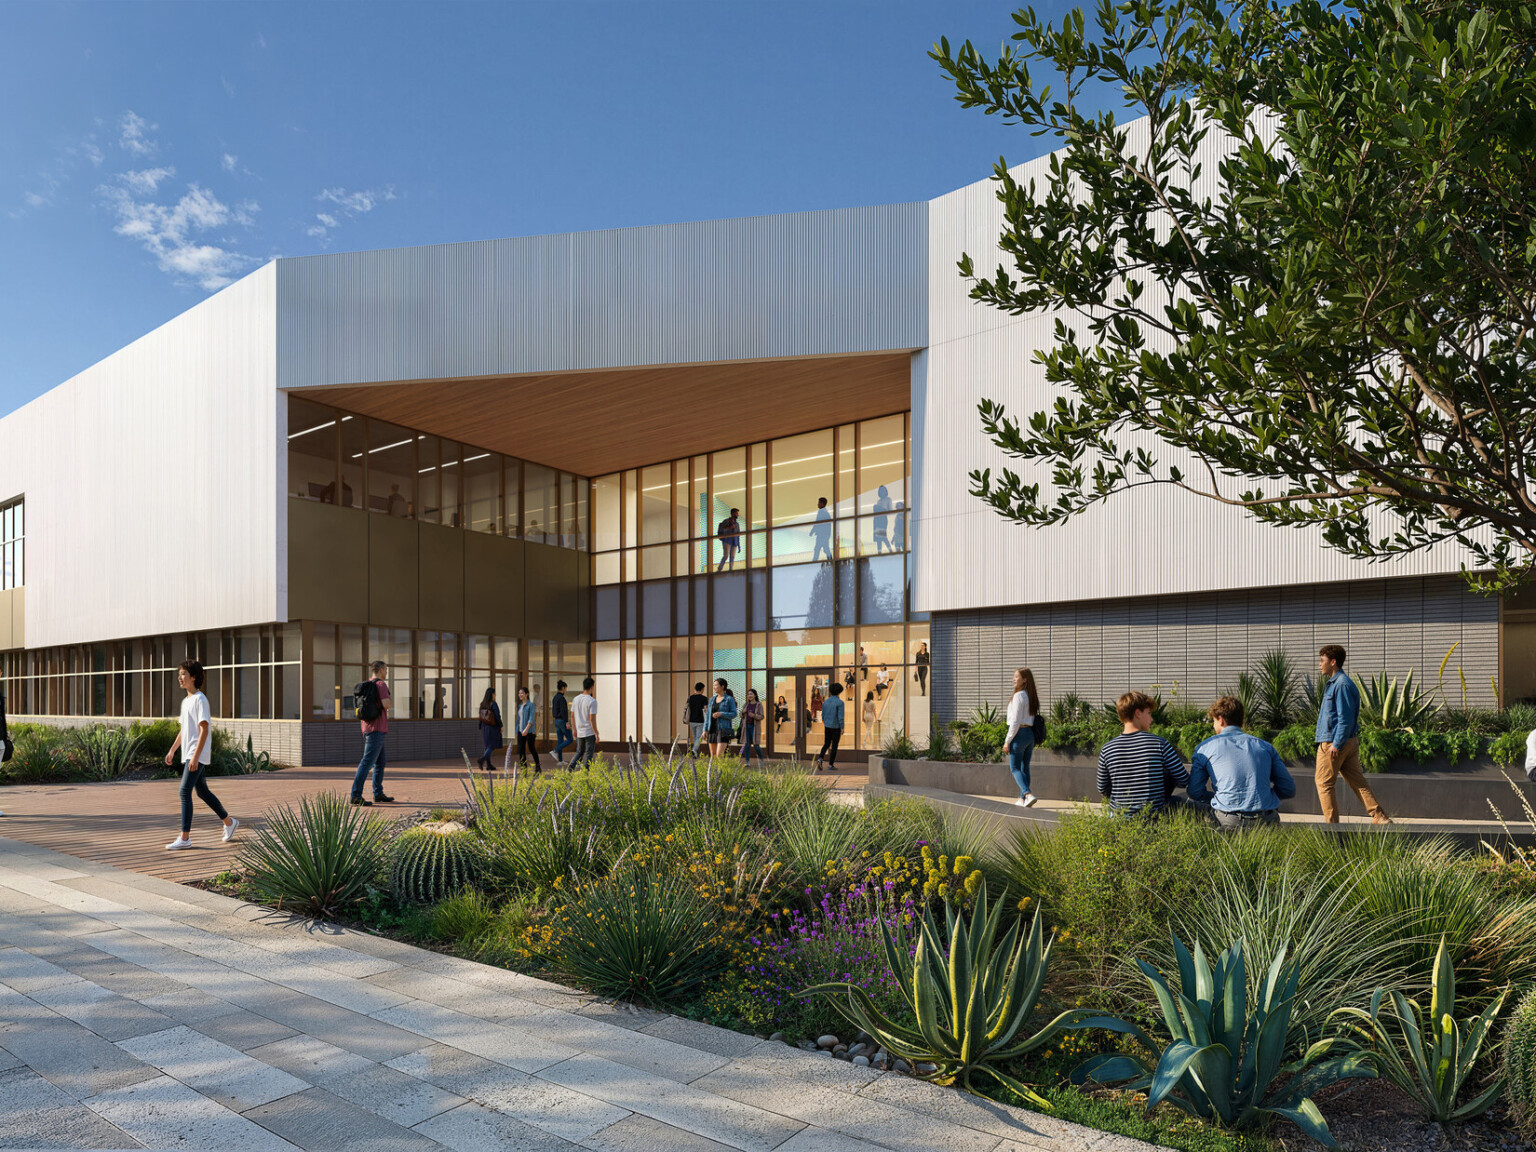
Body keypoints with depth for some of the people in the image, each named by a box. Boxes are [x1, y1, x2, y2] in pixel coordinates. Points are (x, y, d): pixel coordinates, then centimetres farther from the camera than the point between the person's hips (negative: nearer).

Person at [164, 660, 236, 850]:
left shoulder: (200, 699, -13)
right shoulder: (185, 701, 16)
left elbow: (204, 730, -19)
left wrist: (195, 756, -24)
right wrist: (172, 751, 20)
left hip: (197, 756, -10)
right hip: (188, 755, 10)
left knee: (185, 791, -12)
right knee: (202, 792, 15)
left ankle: (185, 837, -9)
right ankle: (229, 822, 27)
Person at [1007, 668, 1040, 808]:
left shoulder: (1019, 696, -16)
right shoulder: (1032, 696, 9)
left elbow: (1015, 721, -18)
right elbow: (1035, 719, 14)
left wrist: (1007, 741, -13)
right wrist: (1034, 742, 19)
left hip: (1019, 734, -8)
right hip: (1031, 734, 8)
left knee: (1015, 768, -1)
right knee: (1025, 767, 14)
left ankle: (1028, 794, -18)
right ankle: (1022, 799, 20)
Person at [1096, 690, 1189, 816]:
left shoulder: (1107, 749, -7)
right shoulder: (1160, 744, -13)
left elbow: (1103, 789, 3)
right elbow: (1184, 781, -5)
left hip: (1120, 814, 2)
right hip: (1154, 814, -1)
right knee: (1177, 800, 27)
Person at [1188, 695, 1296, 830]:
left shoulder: (1205, 747, 7)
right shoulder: (1265, 746, 14)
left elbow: (1195, 793, 6)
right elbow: (1289, 790, 13)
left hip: (1228, 822, -4)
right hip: (1267, 821, 4)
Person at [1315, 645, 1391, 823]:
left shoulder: (1342, 685, -16)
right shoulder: (1334, 683, 15)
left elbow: (1346, 719, -20)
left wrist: (1336, 744, -20)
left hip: (1334, 742, -10)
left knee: (1324, 782, 0)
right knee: (1357, 781, 10)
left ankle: (1331, 823, 5)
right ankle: (1380, 817, 9)